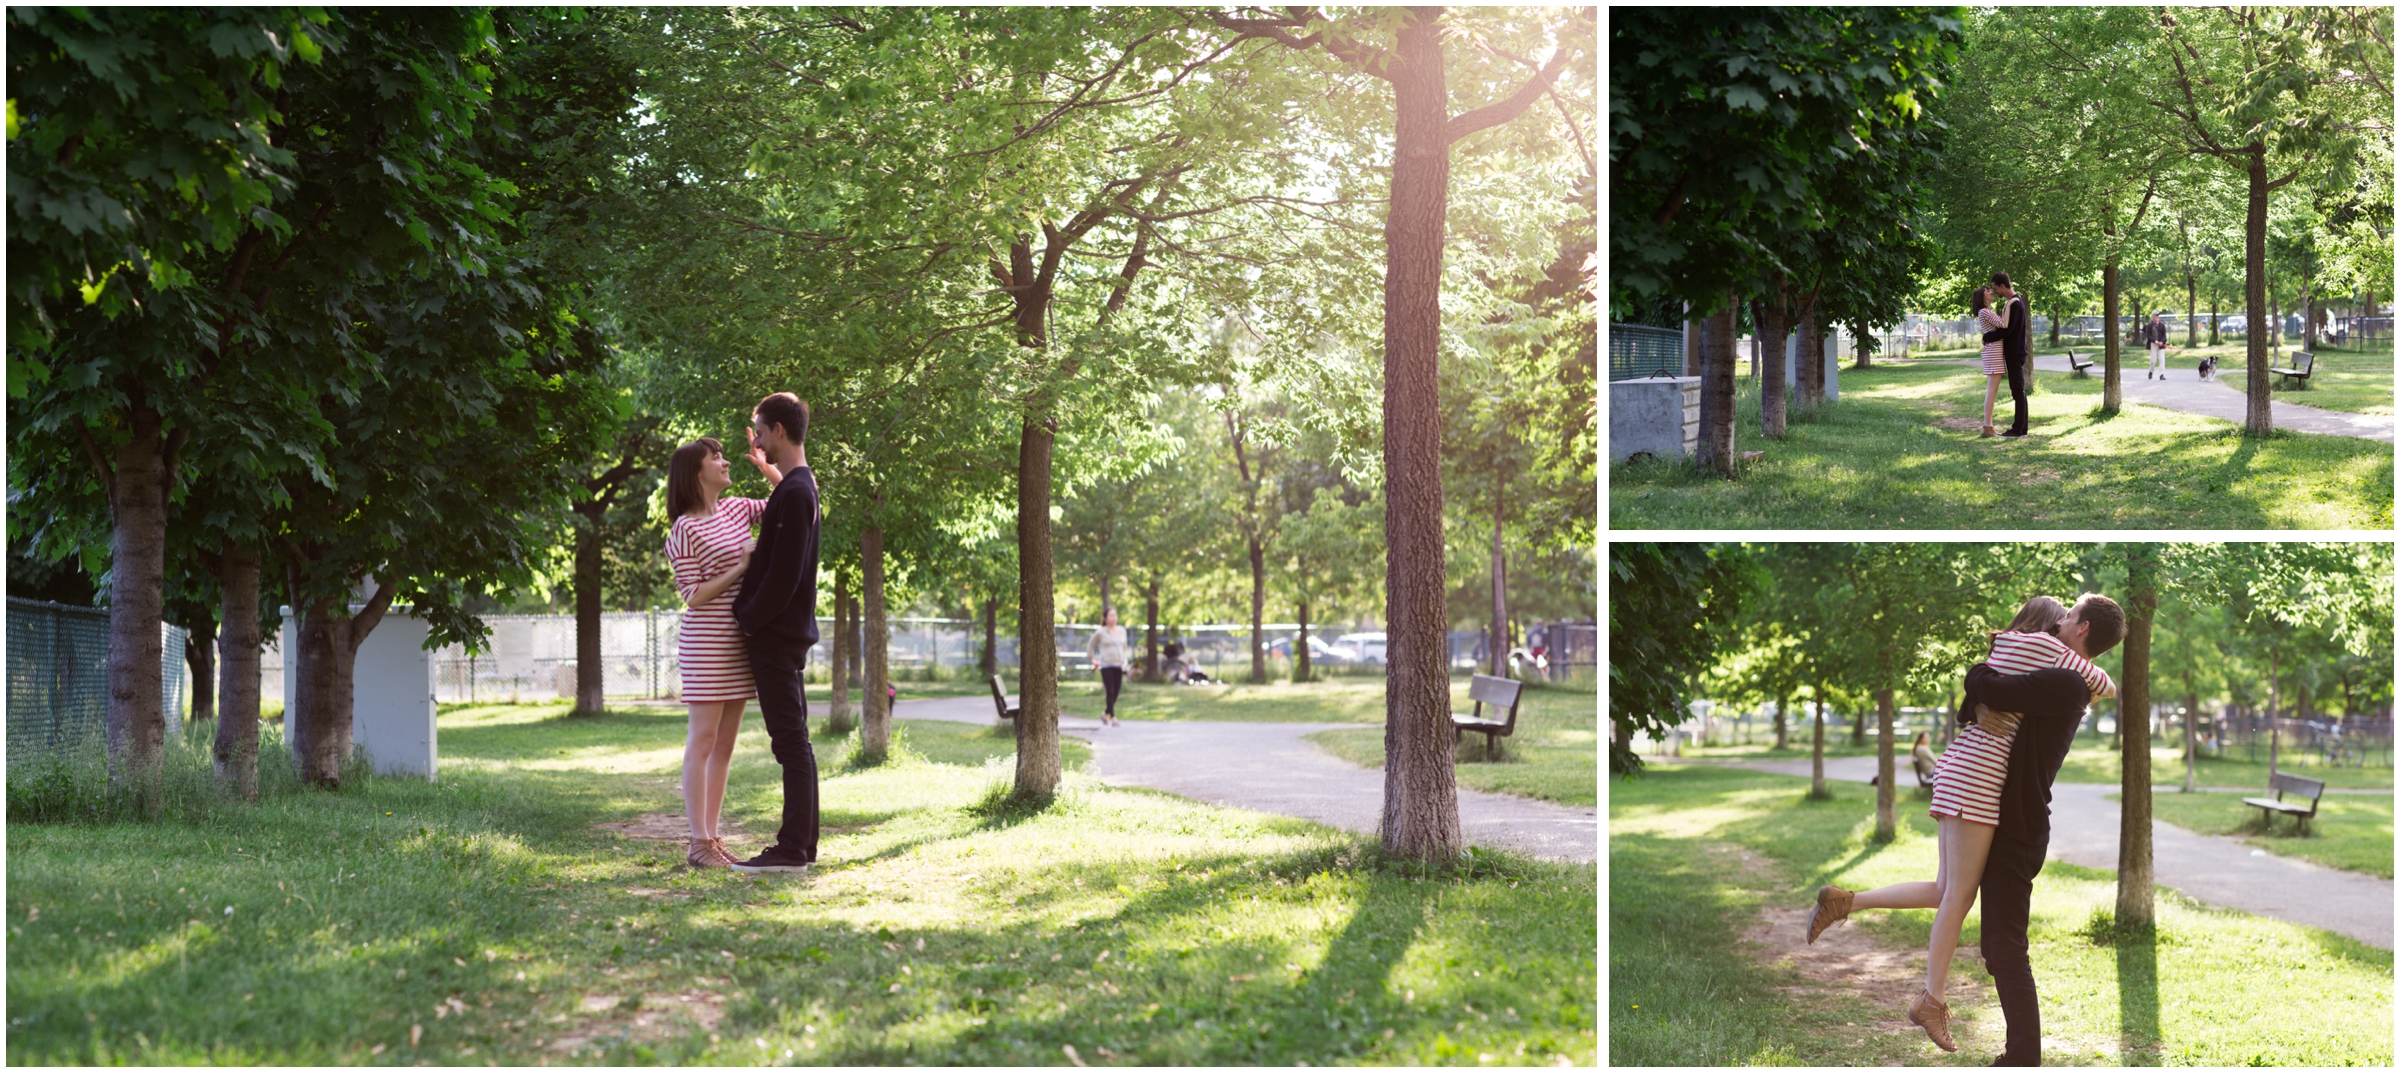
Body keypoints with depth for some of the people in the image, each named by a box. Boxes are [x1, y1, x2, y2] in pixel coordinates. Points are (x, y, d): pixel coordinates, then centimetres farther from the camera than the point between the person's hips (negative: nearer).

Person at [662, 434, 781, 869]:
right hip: (706, 643, -8)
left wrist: (765, 465, 5)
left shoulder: (735, 509, 10)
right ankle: (699, 844, -2)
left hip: (739, 643, 8)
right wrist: (741, 567, -17)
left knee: (724, 744, 9)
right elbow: (694, 596, -14)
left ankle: (712, 837, 14)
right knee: (702, 742, -5)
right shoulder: (685, 530, -11)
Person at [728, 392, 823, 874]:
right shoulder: (798, 487, 15)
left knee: (791, 741, -8)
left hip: (777, 635, -10)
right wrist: (749, 613, 11)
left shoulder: (793, 494, -16)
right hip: (786, 633, 10)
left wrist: (749, 620, -10)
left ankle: (792, 849, -7)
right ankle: (801, 844, 16)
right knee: (793, 741, 11)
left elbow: (783, 576, -20)